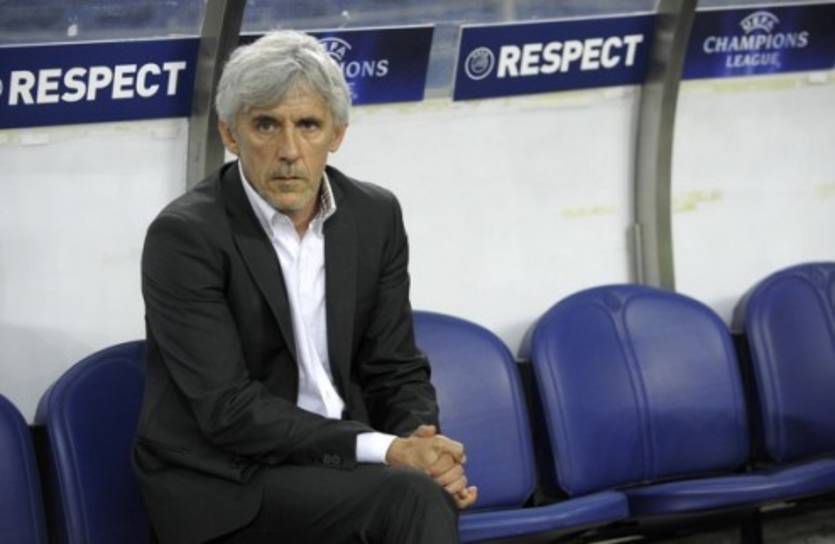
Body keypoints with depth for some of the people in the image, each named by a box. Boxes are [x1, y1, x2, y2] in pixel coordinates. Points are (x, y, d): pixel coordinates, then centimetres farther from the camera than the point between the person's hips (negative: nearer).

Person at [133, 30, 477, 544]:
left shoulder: (376, 216, 4)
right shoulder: (184, 236, -13)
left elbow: (396, 370, 10)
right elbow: (228, 410, -17)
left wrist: (424, 445, -13)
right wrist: (383, 450, -23)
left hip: (338, 462, 5)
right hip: (224, 482, -5)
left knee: (432, 494, -26)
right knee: (411, 497, -28)